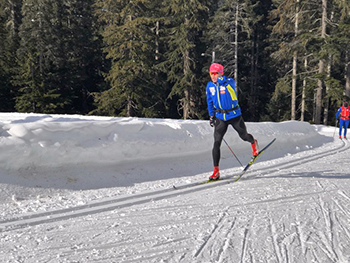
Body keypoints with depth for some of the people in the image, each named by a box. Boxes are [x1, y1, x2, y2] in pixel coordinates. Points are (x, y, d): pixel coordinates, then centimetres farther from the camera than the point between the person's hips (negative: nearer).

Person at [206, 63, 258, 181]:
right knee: (216, 143, -8)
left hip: (234, 115, -3)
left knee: (244, 136, 15)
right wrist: (211, 116, 7)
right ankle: (216, 171, -4)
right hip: (220, 117, 3)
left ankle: (253, 143, 54)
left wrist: (222, 80, -58)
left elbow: (230, 83, -39)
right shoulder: (209, 86, 0)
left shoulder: (230, 82, -14)